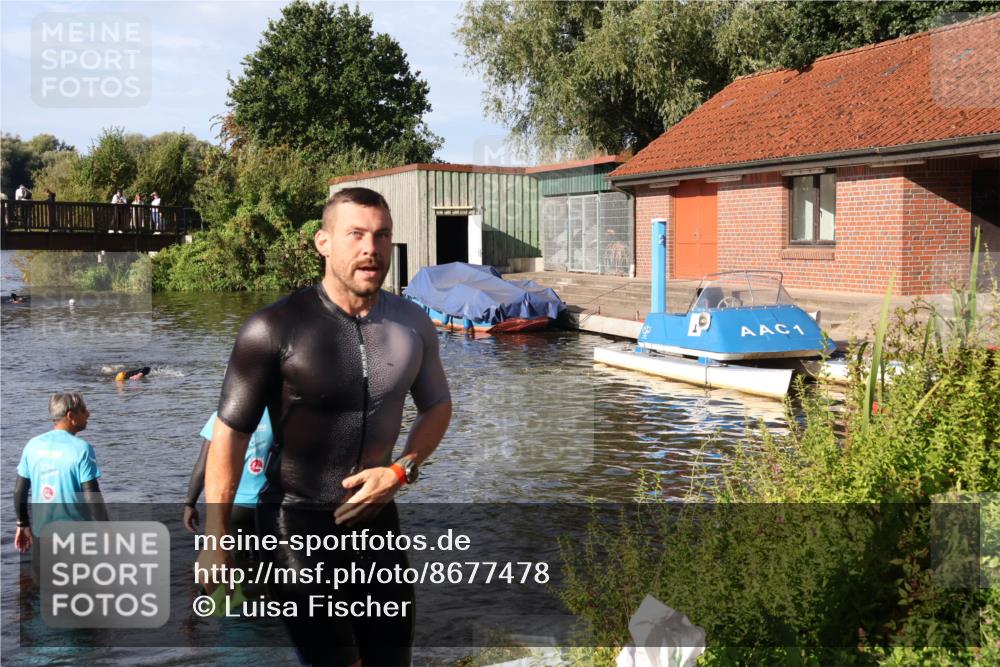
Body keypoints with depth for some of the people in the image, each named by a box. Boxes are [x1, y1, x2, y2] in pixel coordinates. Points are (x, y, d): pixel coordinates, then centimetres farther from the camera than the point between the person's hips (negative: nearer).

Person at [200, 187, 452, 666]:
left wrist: (401, 471, -5)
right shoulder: (275, 329, -18)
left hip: (376, 513, 5)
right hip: (296, 520, -5)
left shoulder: (412, 324, -4)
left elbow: (437, 406, 12)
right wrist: (215, 538, -15)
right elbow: (230, 433, -13)